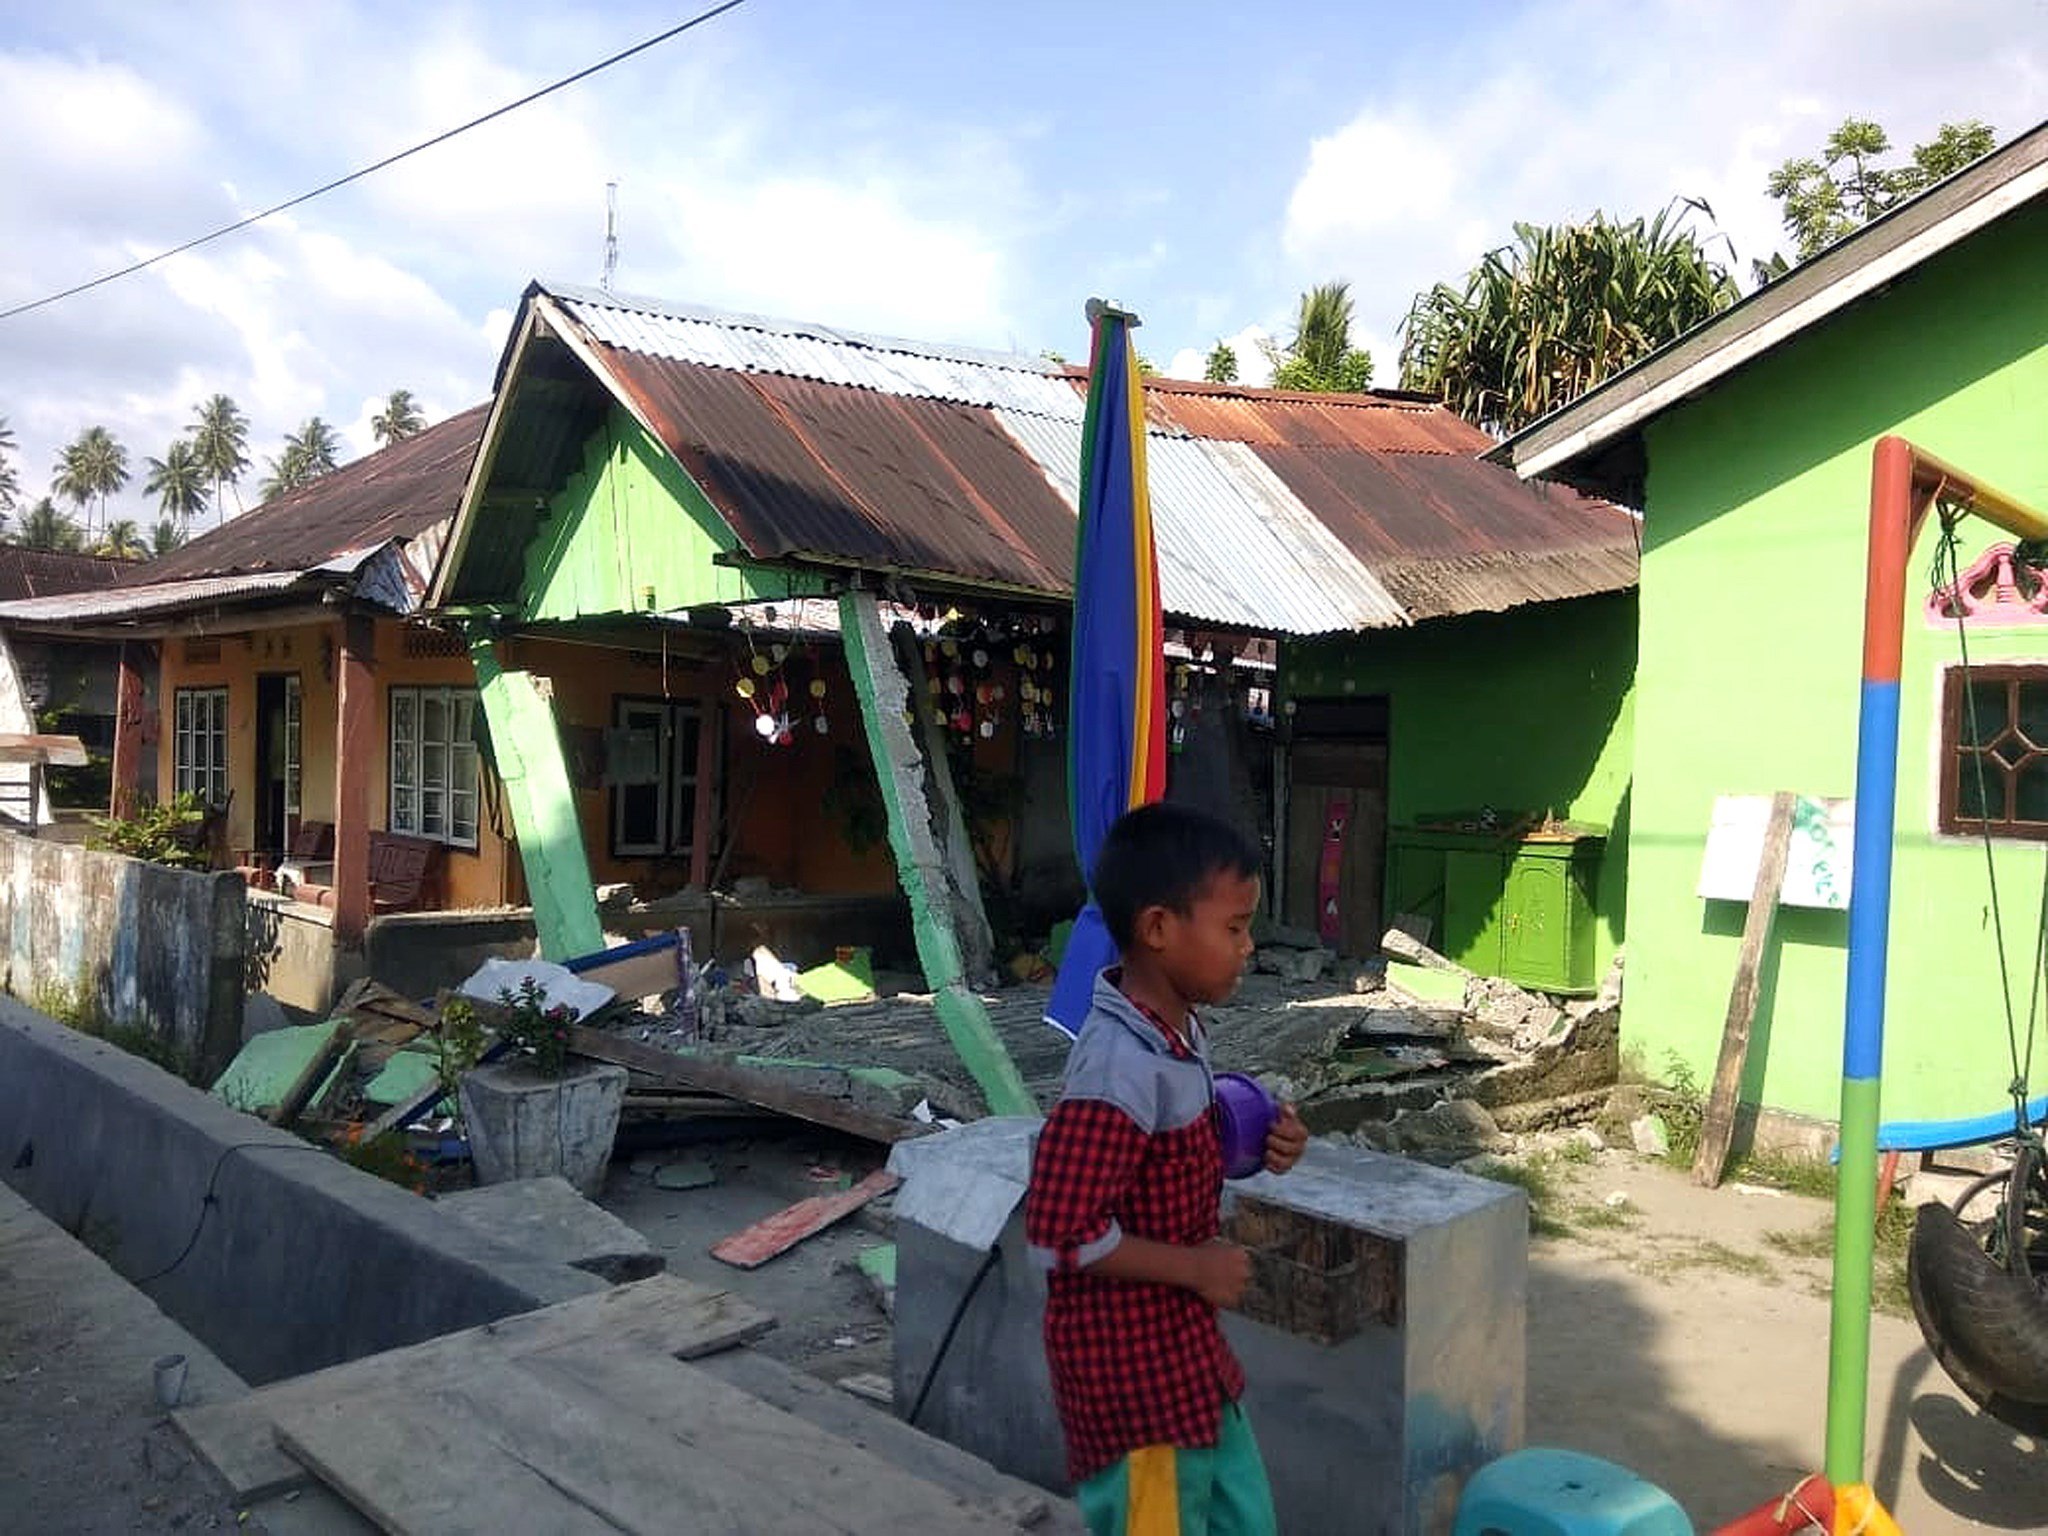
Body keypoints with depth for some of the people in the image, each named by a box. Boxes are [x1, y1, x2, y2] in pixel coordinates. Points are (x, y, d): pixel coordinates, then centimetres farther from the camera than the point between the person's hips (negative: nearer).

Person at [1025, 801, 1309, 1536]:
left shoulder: (1180, 1032, 0)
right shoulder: (1121, 1068, -29)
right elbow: (1060, 1236, -28)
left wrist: (1252, 1146, -2)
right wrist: (1195, 1268, -19)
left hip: (1185, 1346, 9)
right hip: (1129, 1362, -9)